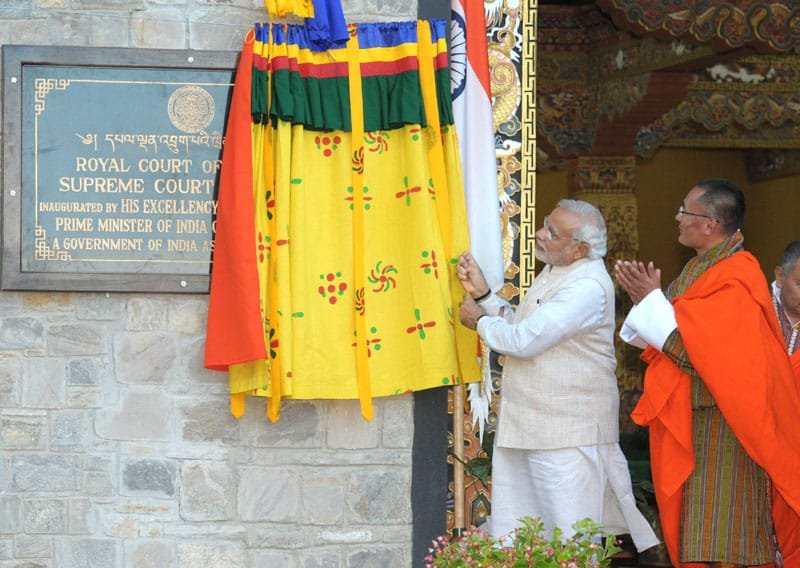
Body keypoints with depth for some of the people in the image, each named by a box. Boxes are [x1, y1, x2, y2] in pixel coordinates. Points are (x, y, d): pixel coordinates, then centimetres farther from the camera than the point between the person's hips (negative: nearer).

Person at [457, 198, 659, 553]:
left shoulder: (587, 287, -20)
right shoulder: (555, 272, 13)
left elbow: (523, 341, -23)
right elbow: (519, 327, 19)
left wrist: (479, 320, -6)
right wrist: (482, 294, 7)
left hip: (568, 435, -10)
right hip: (526, 428, 10)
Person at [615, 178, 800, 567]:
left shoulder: (734, 279, -18)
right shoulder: (702, 268, 12)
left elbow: (693, 350, -23)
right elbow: (676, 335, 16)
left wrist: (653, 299, -14)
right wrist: (646, 297, 1)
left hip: (720, 429, -10)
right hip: (691, 423, 10)